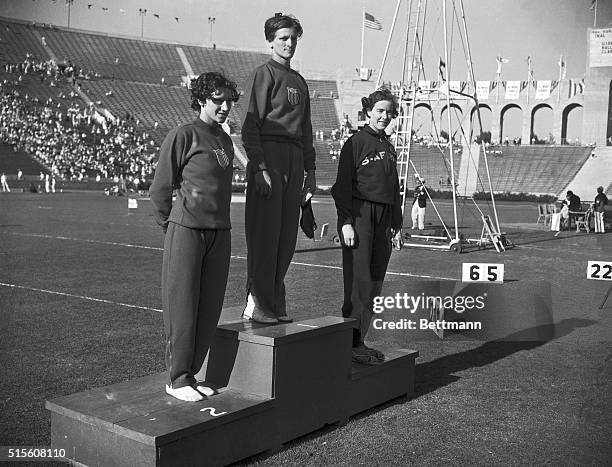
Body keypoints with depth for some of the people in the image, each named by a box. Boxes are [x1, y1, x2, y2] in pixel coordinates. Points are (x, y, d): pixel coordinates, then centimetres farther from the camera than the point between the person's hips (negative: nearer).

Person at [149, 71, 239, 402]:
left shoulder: (225, 141, 16)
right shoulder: (182, 136, -6)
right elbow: (159, 188, -3)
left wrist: (219, 225, 16)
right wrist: (170, 227, 4)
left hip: (220, 234, 7)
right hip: (186, 230, -7)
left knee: (209, 309, 8)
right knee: (182, 307, 0)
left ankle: (190, 374, 19)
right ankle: (177, 379, 10)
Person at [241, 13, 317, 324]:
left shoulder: (299, 82, 22)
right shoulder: (263, 74, -1)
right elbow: (250, 126, -9)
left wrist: (310, 169, 18)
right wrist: (260, 167, -18)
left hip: (294, 159, 7)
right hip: (268, 157, -7)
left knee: (287, 236, 7)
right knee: (264, 234, -7)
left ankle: (275, 303, 15)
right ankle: (257, 305, -1)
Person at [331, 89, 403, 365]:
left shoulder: (389, 147, 19)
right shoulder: (355, 142, -3)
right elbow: (342, 185, -9)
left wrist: (397, 225, 18)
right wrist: (346, 222, -16)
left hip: (383, 218, 7)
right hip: (358, 215, -7)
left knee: (375, 282, 5)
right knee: (359, 280, -10)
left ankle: (359, 341, 12)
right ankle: (352, 344, -6)